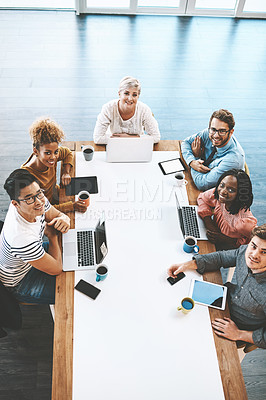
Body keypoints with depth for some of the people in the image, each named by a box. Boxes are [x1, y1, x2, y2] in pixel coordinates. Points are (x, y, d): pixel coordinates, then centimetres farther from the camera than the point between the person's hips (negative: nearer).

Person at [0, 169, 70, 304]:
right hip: (19, 284, -7)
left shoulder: (38, 200, -23)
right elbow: (56, 269, -29)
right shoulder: (22, 238, -43)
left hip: (33, 255, 8)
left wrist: (64, 219, -26)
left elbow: (58, 214, -2)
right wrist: (52, 236, -18)